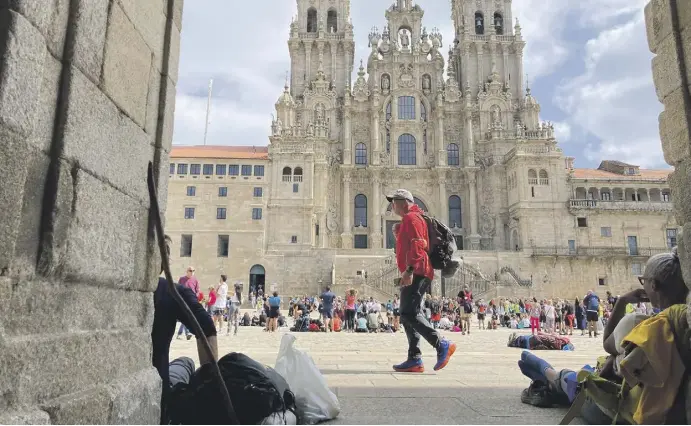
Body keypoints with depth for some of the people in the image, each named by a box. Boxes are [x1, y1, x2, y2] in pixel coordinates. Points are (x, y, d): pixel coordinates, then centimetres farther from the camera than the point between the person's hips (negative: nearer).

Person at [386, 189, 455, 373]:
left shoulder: (412, 218, -6)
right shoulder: (407, 220, 26)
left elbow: (417, 245, -19)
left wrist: (409, 270, -28)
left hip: (416, 274, -11)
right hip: (415, 275, 11)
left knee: (408, 314, -16)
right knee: (408, 315, 8)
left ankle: (442, 345, -14)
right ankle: (414, 360, 10)